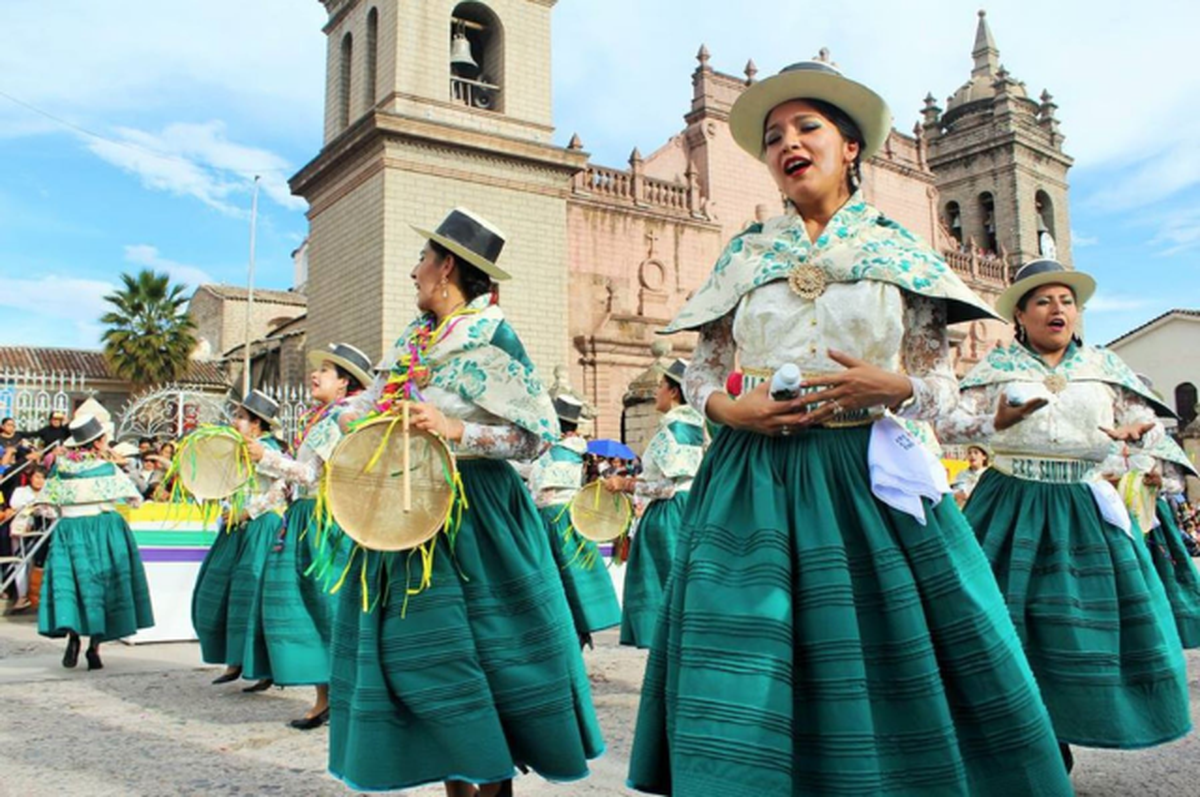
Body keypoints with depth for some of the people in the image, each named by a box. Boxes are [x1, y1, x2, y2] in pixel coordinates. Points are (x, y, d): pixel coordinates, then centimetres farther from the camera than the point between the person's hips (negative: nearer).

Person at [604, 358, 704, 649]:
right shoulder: (690, 427, 14)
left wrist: (626, 485, -10)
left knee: (666, 582, -3)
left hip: (669, 514, -10)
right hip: (687, 511, 10)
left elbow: (668, 486, -19)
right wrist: (633, 482, 16)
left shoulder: (672, 429, -15)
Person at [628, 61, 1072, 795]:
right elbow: (701, 369, 12)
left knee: (887, 662, 2)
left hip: (867, 478, 0)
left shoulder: (900, 253, 6)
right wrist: (725, 407, -9)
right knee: (742, 672, -2)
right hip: (755, 479, 1)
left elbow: (943, 385, 6)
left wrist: (890, 386, -15)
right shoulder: (744, 256, 10)